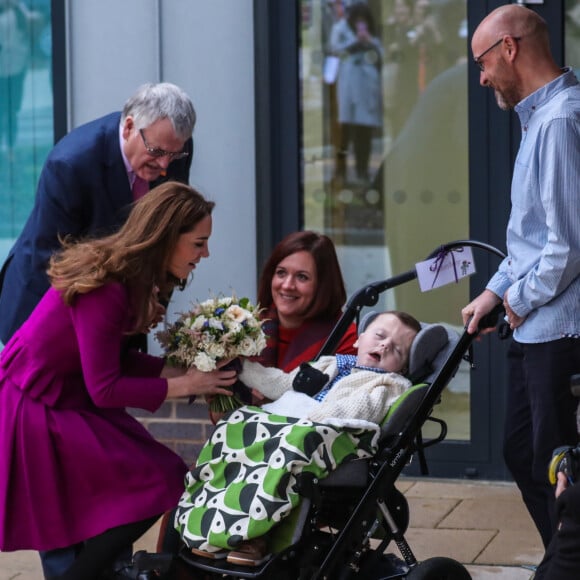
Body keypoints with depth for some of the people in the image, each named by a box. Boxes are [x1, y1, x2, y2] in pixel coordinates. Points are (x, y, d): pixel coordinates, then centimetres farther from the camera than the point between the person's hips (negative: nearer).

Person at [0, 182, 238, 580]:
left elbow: (118, 358, 7)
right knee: (157, 484, -10)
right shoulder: (104, 289, -26)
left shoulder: (128, 276, 2)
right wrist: (184, 386, -15)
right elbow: (104, 388, -23)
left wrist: (184, 370, -2)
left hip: (59, 403, 9)